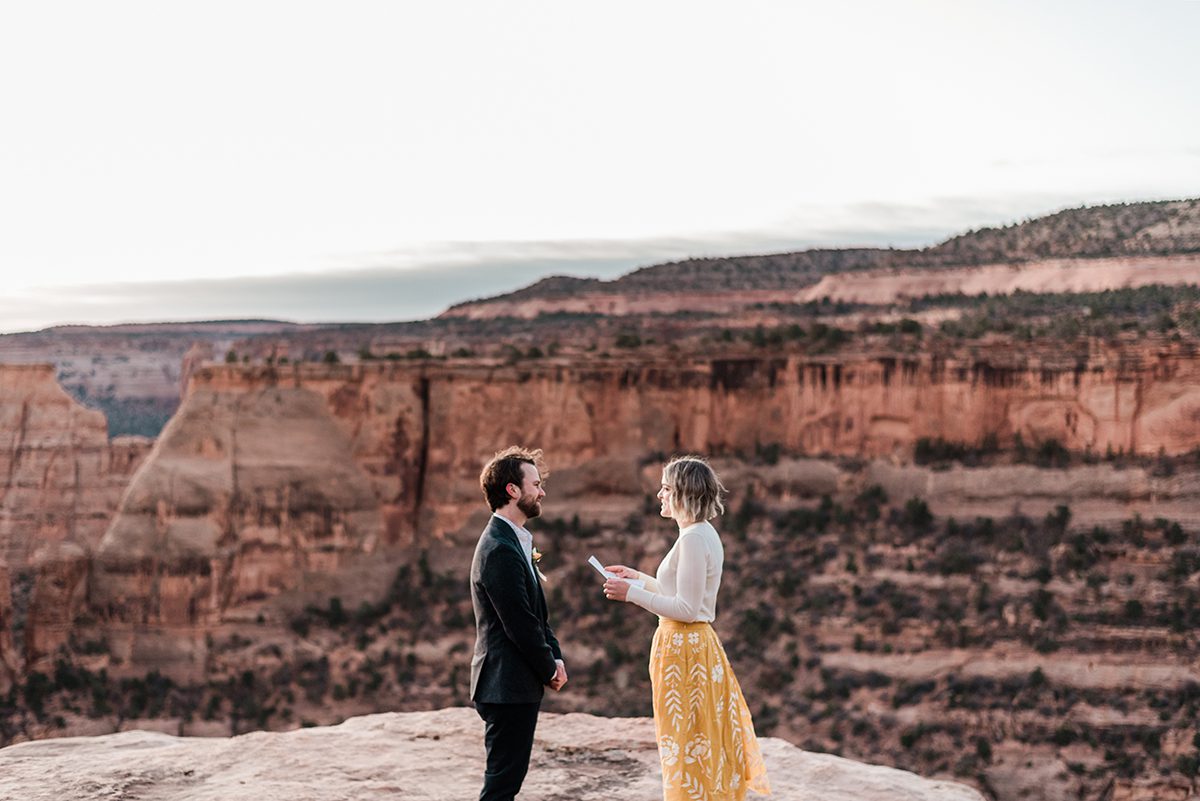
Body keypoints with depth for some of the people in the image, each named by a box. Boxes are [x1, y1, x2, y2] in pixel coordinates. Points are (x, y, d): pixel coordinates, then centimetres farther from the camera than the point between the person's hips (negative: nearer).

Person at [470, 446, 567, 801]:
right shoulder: (500, 549, -19)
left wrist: (556, 657, 5)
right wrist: (550, 669, -8)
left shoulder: (513, 542, 16)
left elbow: (537, 612, 18)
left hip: (517, 684, 10)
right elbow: (520, 624, -20)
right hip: (508, 685, -10)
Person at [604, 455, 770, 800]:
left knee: (687, 746, -1)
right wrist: (638, 577, 21)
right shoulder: (704, 534, 12)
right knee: (700, 745, 16)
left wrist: (632, 593, -17)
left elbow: (686, 609, -22)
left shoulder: (693, 538, -19)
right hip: (695, 643, 10)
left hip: (684, 650, -10)